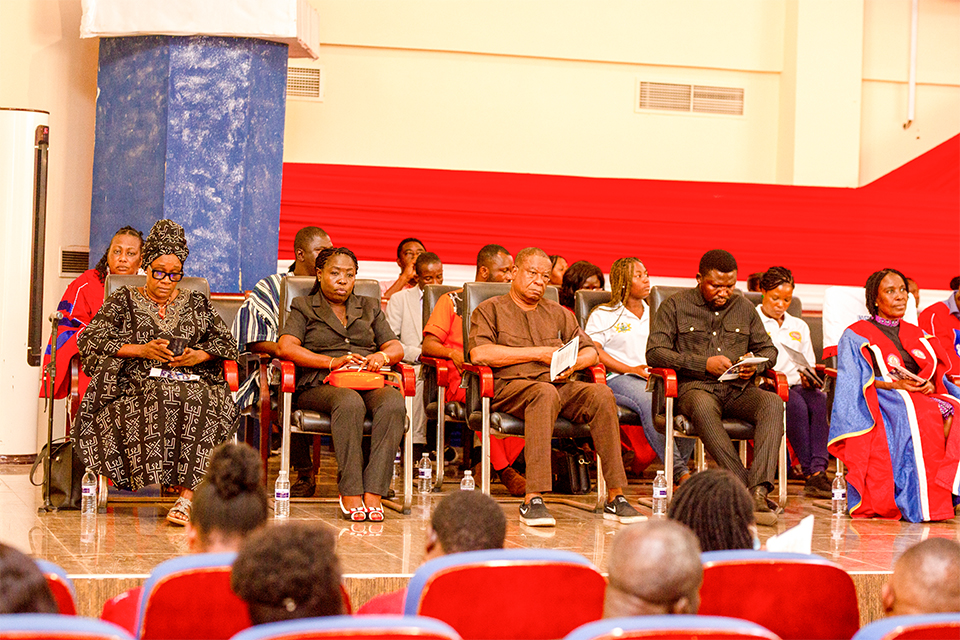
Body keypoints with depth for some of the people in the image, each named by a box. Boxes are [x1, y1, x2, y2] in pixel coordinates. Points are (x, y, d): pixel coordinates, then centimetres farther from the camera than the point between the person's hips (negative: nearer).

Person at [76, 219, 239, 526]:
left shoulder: (197, 303, 25)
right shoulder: (123, 300, 17)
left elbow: (226, 342, 20)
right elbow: (90, 340, 5)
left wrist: (200, 355, -2)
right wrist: (141, 350, -7)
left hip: (193, 382, 1)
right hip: (139, 384, -1)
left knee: (205, 404, -36)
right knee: (162, 401, -39)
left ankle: (186, 496, -41)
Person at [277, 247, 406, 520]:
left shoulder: (369, 308, 29)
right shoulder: (304, 307, 17)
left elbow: (396, 347, 20)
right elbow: (285, 347, -1)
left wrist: (383, 356, -6)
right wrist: (331, 362, -12)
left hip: (369, 382, 3)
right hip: (320, 385, -3)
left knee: (394, 403, -33)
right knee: (350, 402, -39)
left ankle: (373, 493, -39)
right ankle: (350, 495, -39)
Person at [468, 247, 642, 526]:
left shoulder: (559, 314, 29)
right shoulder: (490, 309, 14)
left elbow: (591, 352, 23)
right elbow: (479, 354, -4)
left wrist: (572, 364, -2)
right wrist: (538, 353, -3)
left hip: (560, 384, 4)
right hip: (511, 386, -4)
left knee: (601, 394, -27)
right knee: (545, 393, -39)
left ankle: (615, 497, -29)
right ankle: (533, 500, -45)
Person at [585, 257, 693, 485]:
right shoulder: (603, 315, 12)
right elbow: (592, 350, -2)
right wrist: (632, 369, -11)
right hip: (619, 379, -4)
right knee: (649, 400, -38)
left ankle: (679, 469, -26)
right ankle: (678, 469, -41)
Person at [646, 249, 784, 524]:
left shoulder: (744, 307, 19)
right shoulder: (676, 306, 7)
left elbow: (768, 349, 25)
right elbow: (654, 353, -2)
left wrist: (755, 365, 0)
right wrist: (704, 364, -11)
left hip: (738, 389, 3)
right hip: (695, 387, -3)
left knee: (773, 403, -30)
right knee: (703, 407, -40)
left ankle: (759, 489, -42)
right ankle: (744, 487, -41)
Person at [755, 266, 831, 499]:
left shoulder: (799, 327, 27)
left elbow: (809, 365, 23)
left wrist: (809, 379, -1)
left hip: (796, 385, 4)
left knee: (819, 400, -31)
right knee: (796, 404, -36)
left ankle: (818, 469, -42)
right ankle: (810, 472, -39)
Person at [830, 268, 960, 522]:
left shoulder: (917, 335, 26)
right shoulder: (856, 335, 9)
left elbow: (937, 376, 19)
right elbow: (852, 382, -3)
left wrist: (929, 386, -6)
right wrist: (892, 385, -16)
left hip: (921, 399, 5)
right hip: (879, 405, -5)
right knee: (921, 418, -36)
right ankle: (918, 503, -36)